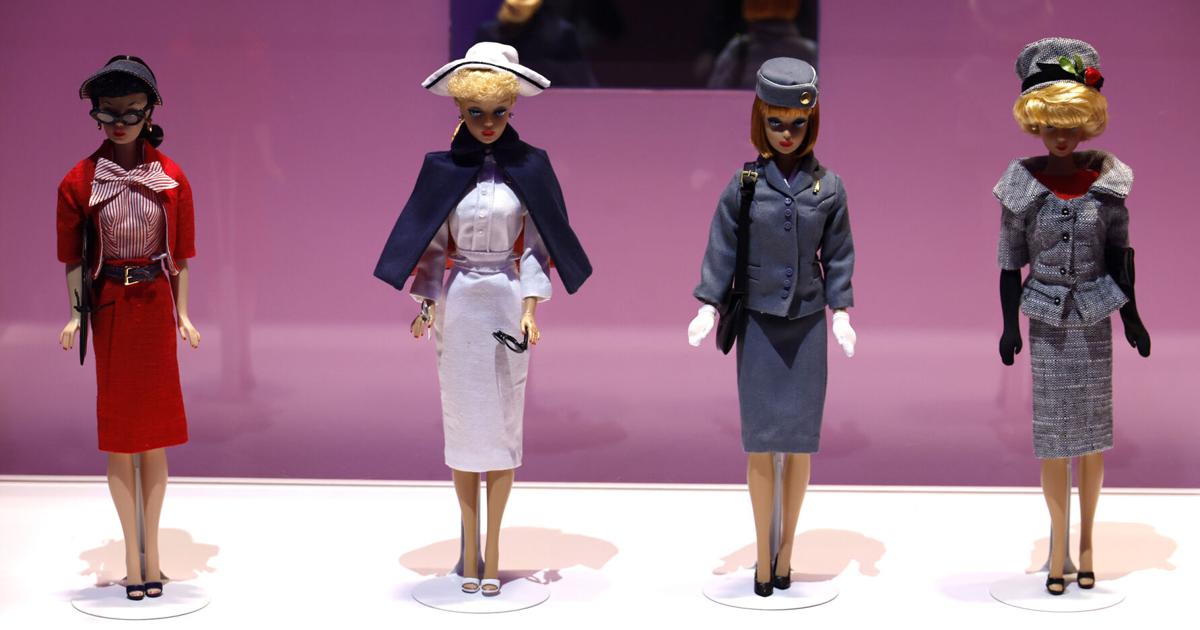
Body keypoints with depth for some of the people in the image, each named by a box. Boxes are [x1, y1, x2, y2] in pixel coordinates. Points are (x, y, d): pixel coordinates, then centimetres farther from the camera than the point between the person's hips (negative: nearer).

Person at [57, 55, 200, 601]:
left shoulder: (171, 179, -1)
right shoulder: (80, 181, -3)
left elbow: (180, 253, 3)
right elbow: (74, 256, 1)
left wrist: (182, 315, -3)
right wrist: (75, 315, -8)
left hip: (156, 307, 0)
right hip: (109, 309, 0)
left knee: (155, 432, 5)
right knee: (118, 432, 3)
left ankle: (151, 549, 14)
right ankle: (133, 553, 10)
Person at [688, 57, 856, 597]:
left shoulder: (828, 187, 1)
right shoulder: (744, 184, -1)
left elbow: (838, 255, 5)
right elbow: (722, 249, 0)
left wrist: (841, 311, -3)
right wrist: (708, 306, -8)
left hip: (808, 325, 1)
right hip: (758, 324, -1)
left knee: (799, 440, 3)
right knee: (760, 441, 1)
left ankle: (787, 546, 17)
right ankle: (764, 552, 12)